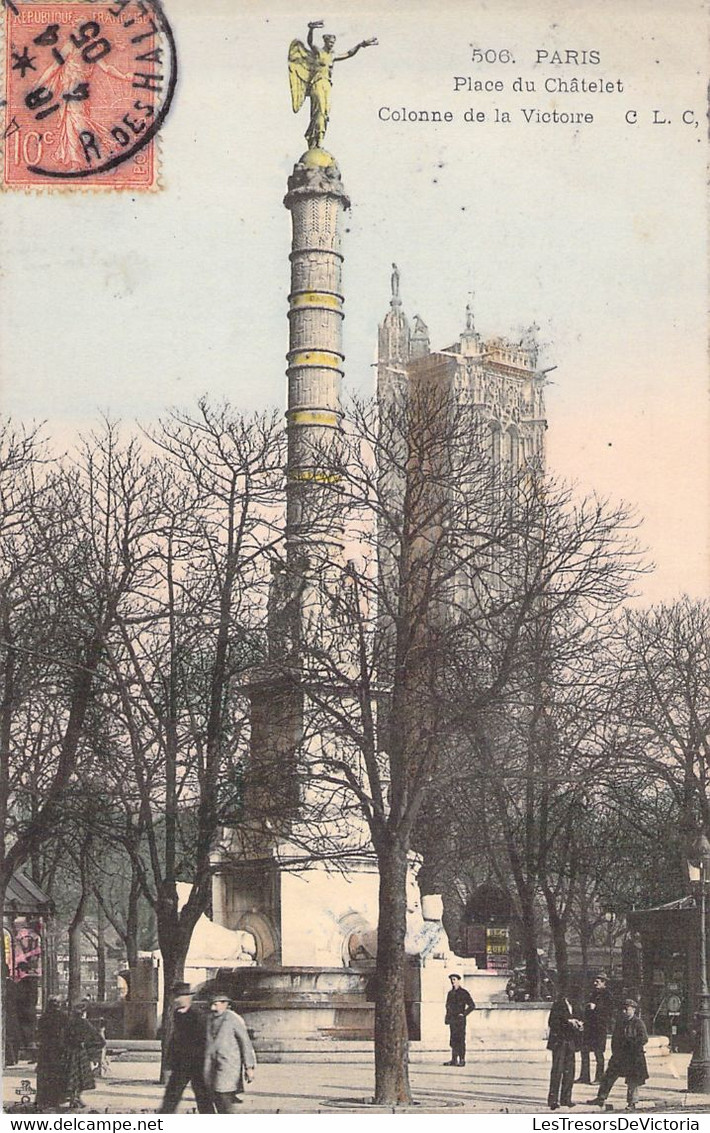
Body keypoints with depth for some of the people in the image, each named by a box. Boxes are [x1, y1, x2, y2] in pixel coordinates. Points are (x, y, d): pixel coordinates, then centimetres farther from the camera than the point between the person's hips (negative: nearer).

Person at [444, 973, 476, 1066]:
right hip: (452, 1020, 6)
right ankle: (454, 1060, 9)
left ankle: (462, 1060, -3)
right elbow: (448, 1005, 25)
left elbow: (472, 1006, -4)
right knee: (453, 1040, 6)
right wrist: (447, 1017, 13)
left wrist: (464, 1014, -9)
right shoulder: (450, 993, 15)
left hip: (460, 1020, -6)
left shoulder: (464, 993, -4)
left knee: (461, 1040, -6)